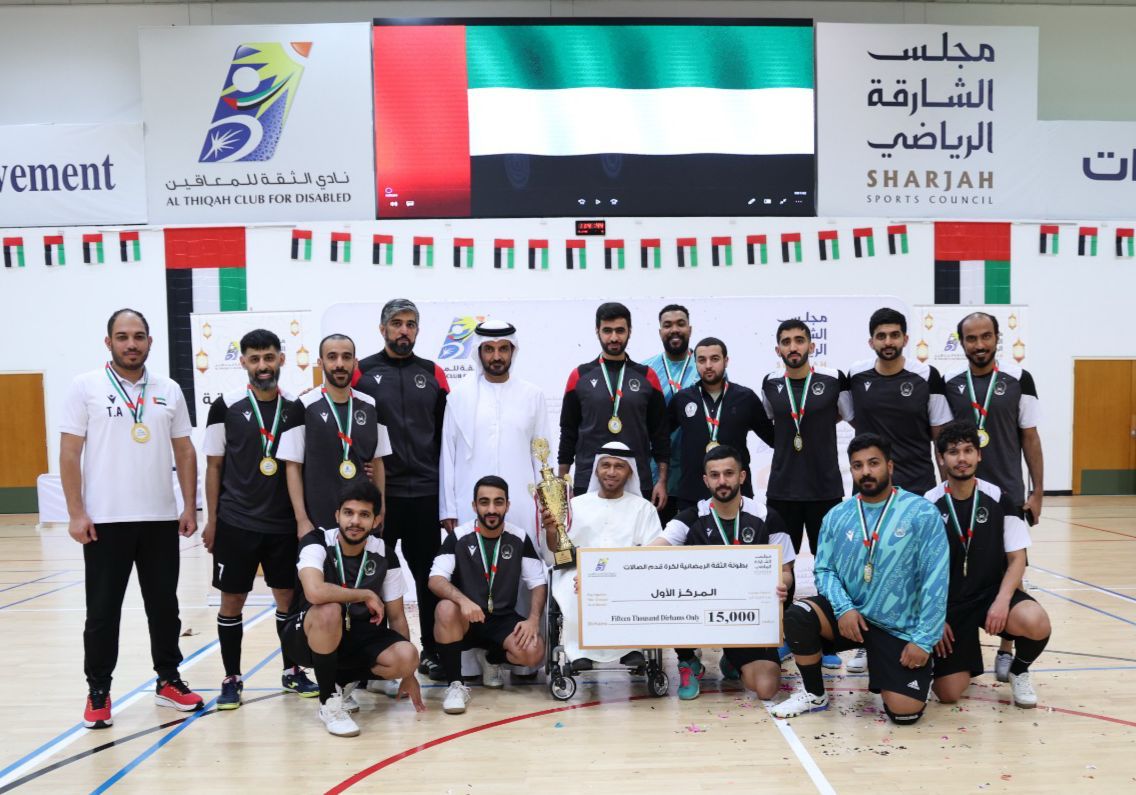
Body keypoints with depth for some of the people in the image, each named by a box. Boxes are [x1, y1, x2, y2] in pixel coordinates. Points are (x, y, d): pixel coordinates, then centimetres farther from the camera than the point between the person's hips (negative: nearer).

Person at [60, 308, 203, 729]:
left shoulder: (169, 391, 7)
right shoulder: (85, 387, -2)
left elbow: (184, 452, 11)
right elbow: (69, 453, -4)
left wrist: (189, 506, 4)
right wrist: (76, 513, -10)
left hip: (161, 518, 3)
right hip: (105, 520, -3)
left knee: (165, 605, 11)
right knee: (102, 611, 6)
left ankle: (168, 680, 25)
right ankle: (98, 692, 20)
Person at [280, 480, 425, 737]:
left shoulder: (384, 555, -8)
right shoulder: (316, 542, -19)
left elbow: (396, 616, 1)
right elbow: (315, 592, -39)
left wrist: (407, 672, 2)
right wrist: (366, 595, -25)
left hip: (358, 636, 4)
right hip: (308, 637, -3)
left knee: (407, 657, -23)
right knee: (329, 611, -37)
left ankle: (343, 680, 7)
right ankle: (329, 701, -15)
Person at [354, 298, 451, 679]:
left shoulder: (433, 374, 8)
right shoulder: (361, 372, 1)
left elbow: (446, 433, 11)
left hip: (425, 493, 2)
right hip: (377, 493, -2)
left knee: (429, 576, 8)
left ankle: (433, 651, 20)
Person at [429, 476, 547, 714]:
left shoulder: (519, 539, -2)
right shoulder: (458, 537, -8)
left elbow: (539, 583, 1)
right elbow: (435, 579, -18)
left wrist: (533, 619, -18)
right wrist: (463, 600, -37)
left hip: (503, 619, 2)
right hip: (465, 620, -2)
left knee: (534, 653, -25)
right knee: (446, 609, -36)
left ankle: (491, 659, 11)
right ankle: (456, 684, -17)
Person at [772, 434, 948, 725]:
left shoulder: (922, 513, -9)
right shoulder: (837, 516, 2)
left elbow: (935, 581, -11)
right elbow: (824, 570, 4)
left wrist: (924, 640, -14)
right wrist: (844, 608, -16)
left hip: (901, 628, -2)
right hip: (850, 614, 2)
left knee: (904, 712, -14)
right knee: (798, 616, -26)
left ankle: (877, 665, 22)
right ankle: (815, 695, 0)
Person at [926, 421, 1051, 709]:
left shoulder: (999, 500, -3)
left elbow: (1017, 558, -1)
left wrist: (1002, 600, -17)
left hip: (991, 592, 1)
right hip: (949, 602, -1)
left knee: (1037, 623, -32)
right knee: (948, 693, -10)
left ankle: (1019, 671, 3)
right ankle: (966, 659, 28)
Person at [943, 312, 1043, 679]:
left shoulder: (1019, 379, -4)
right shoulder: (949, 383, 0)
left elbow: (1030, 437, 0)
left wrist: (1037, 492, -2)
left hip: (1008, 493, -1)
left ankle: (1007, 650, 18)